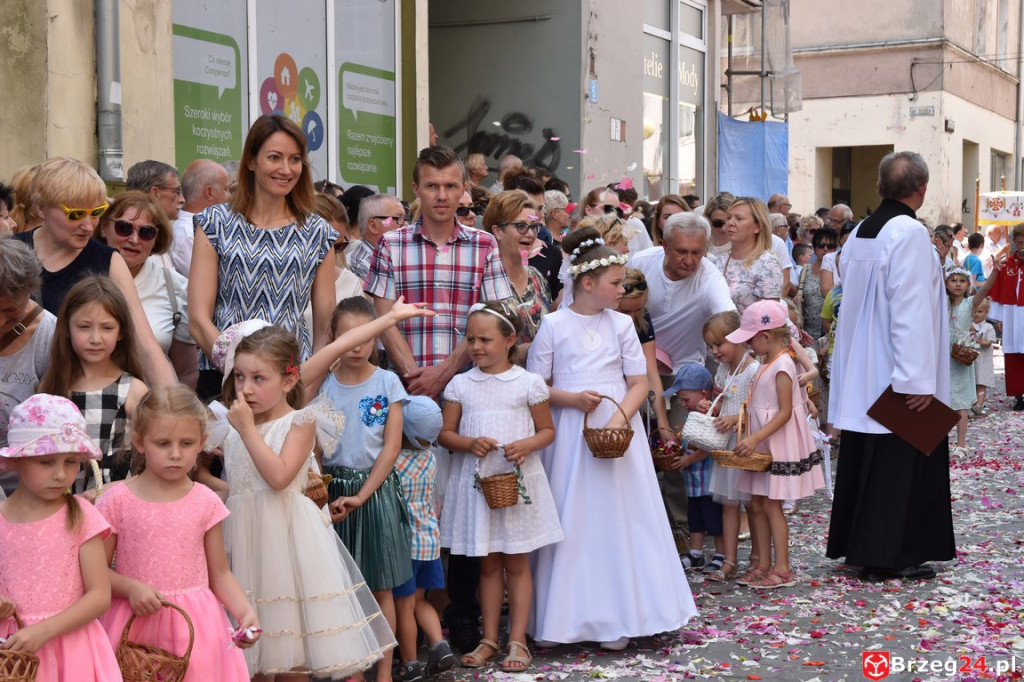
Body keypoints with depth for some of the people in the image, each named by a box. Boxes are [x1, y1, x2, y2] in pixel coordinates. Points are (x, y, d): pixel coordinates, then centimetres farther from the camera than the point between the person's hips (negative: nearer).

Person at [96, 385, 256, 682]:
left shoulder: (206, 502, 2)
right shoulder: (117, 500, -3)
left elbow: (219, 574, 6)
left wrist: (245, 611, -9)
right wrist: (131, 588, -18)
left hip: (194, 626, 1)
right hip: (135, 624, -1)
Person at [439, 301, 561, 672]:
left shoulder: (528, 383, -2)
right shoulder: (460, 384, 4)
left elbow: (547, 430, 3)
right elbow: (445, 433, 4)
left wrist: (527, 445, -17)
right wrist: (469, 443, -15)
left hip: (518, 479, -2)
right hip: (477, 481, 2)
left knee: (516, 563, 4)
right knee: (488, 562, 11)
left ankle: (517, 641, 11)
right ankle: (489, 639, 19)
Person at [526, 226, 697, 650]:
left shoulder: (621, 325, 6)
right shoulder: (554, 325, -1)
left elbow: (639, 383, 4)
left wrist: (621, 417, -14)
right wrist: (572, 399, -16)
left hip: (618, 431, 2)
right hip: (569, 435, -2)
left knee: (619, 519, 2)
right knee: (571, 523, 1)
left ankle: (615, 617, 10)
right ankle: (566, 617, 10)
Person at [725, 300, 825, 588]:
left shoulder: (782, 366, -18)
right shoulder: (767, 363, 11)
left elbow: (784, 412, -22)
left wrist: (755, 438, -27)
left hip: (778, 445, -9)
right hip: (762, 447, 9)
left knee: (772, 506, -4)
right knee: (757, 505, 10)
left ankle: (782, 568, 4)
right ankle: (764, 564, 17)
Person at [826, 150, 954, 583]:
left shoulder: (860, 233, 9)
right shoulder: (909, 233, -16)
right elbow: (912, 312, -22)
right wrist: (919, 380, -22)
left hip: (860, 375, 8)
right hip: (898, 380, -8)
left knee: (864, 460, 14)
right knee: (900, 463, -1)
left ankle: (855, 545, 21)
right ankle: (888, 555, 3)